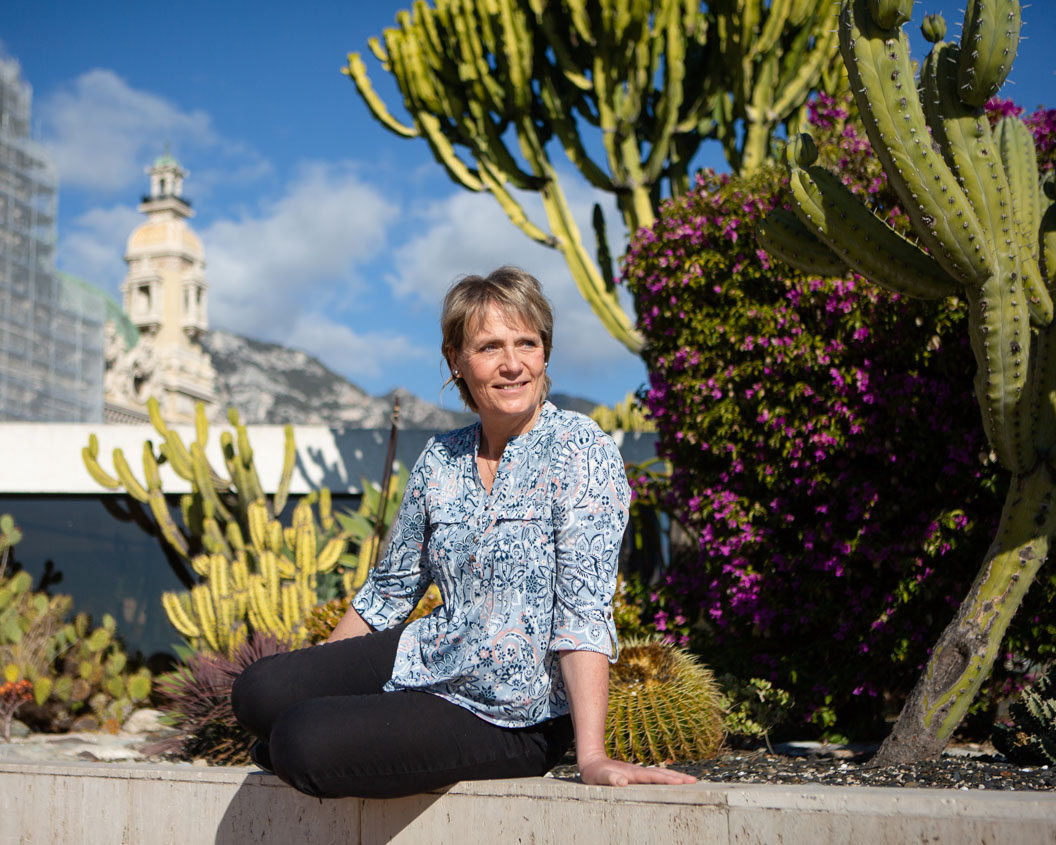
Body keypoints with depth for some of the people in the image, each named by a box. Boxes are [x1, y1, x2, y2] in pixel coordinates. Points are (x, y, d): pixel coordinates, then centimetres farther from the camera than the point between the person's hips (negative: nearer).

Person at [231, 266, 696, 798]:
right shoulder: (441, 460, 3)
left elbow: (583, 608, -22)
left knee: (301, 744, -19)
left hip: (511, 716, -6)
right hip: (430, 658, 6)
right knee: (257, 692, -3)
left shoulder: (579, 450, -16)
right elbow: (390, 589, 14)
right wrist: (308, 683, 17)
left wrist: (591, 756, -29)